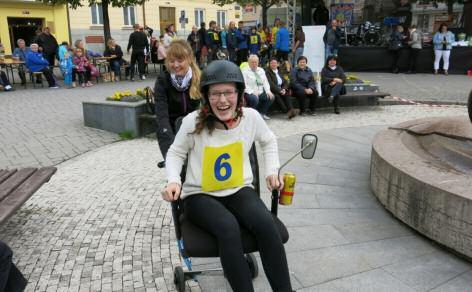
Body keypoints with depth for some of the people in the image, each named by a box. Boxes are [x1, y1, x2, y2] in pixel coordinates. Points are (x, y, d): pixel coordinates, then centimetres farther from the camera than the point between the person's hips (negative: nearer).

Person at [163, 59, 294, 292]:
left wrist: (272, 171, 7)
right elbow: (175, 153, 2)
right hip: (200, 194, -2)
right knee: (229, 228, -34)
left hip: (239, 190, 3)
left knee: (266, 224, -27)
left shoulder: (251, 117, -5)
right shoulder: (193, 122, -13)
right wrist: (174, 181, -14)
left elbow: (269, 141, 17)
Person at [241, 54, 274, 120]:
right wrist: (252, 92, -24)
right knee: (255, 99, -36)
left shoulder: (261, 70, 16)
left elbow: (265, 82, 12)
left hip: (261, 93, 6)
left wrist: (268, 91, -6)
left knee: (271, 97, -16)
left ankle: (262, 113, 2)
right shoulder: (245, 71, -3)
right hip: (249, 93, -6)